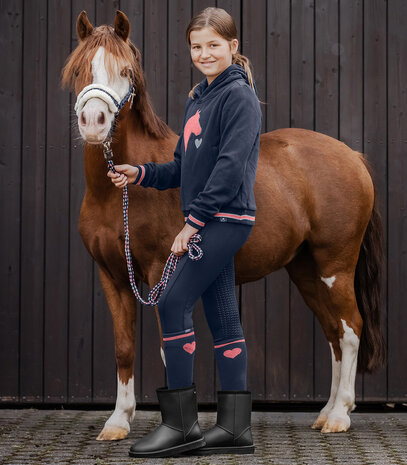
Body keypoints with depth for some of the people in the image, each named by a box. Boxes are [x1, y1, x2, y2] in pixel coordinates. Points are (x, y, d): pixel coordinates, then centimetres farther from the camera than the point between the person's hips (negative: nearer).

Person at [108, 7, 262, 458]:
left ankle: (180, 423, -8)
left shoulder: (239, 96, -10)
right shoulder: (199, 98, 18)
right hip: (210, 223, 9)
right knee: (221, 314, 7)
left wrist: (194, 220, -19)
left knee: (172, 304, -12)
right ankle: (234, 426, 10)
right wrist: (141, 174, 8)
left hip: (225, 218, -9)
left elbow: (231, 167, -18)